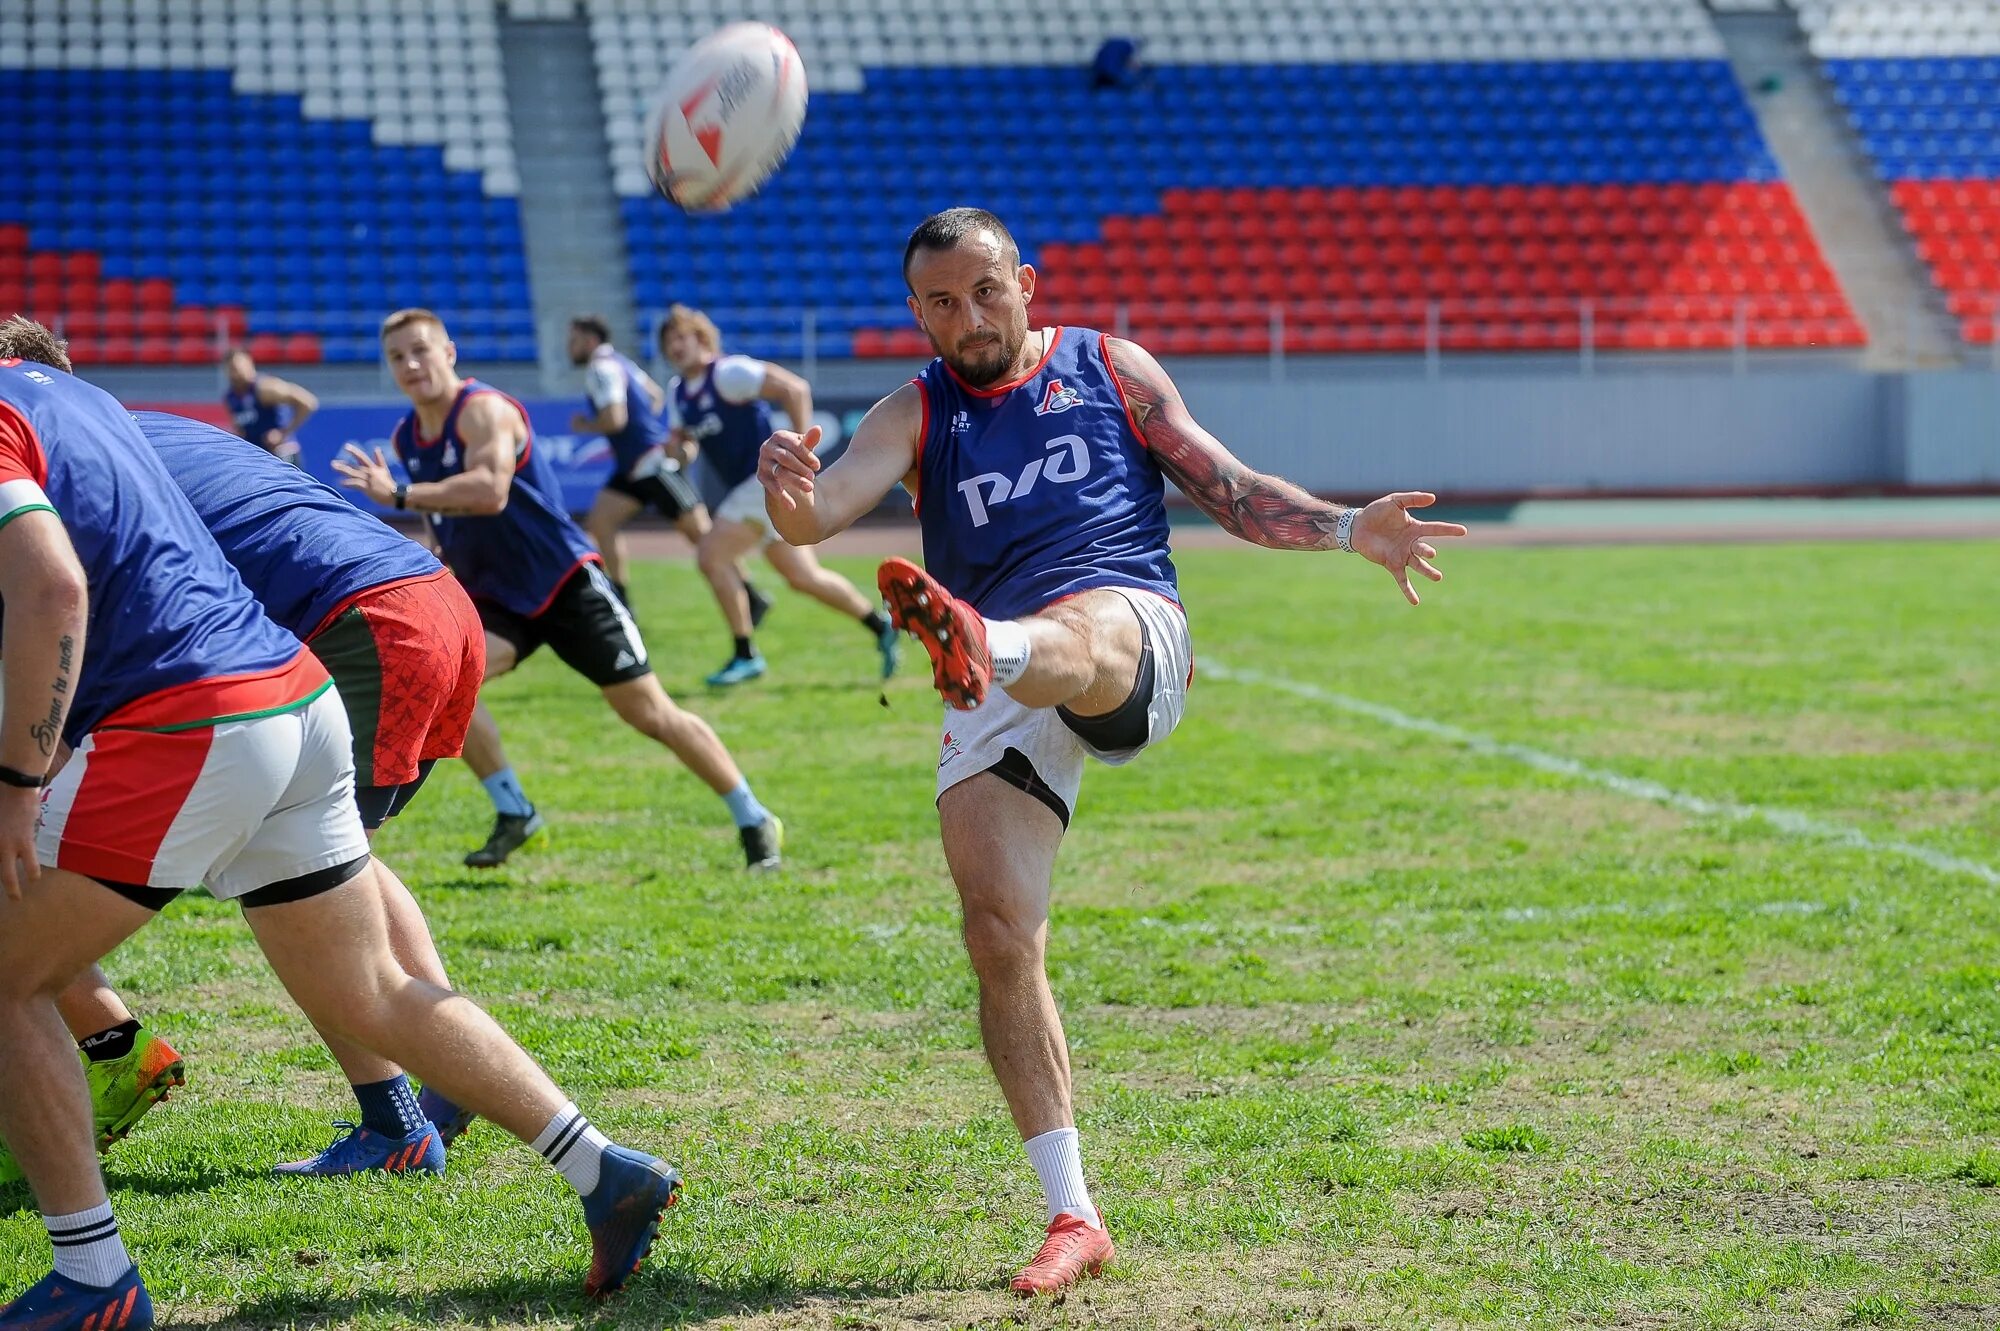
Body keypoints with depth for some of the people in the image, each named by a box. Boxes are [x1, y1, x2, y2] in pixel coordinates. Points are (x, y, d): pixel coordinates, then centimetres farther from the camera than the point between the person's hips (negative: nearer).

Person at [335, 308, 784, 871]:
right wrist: (443, 553, 11)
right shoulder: (406, 438, 6)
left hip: (566, 584, -6)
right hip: (495, 598, 6)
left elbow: (489, 491, -37)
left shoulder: (484, 410, -18)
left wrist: (399, 495, -38)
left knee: (651, 713, -5)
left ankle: (755, 822, 9)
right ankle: (513, 813, -7)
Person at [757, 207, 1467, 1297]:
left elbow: (1227, 490, 18)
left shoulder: (1108, 370, 17)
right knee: (999, 941, -10)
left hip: (1133, 638, -2)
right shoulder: (914, 415, 14)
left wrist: (1349, 530, 2)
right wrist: (790, 498, -30)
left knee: (1066, 635, -39)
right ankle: (1073, 1218, -3)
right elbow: (822, 510, -5)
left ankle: (972, 639, -77)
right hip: (999, 695, 2)